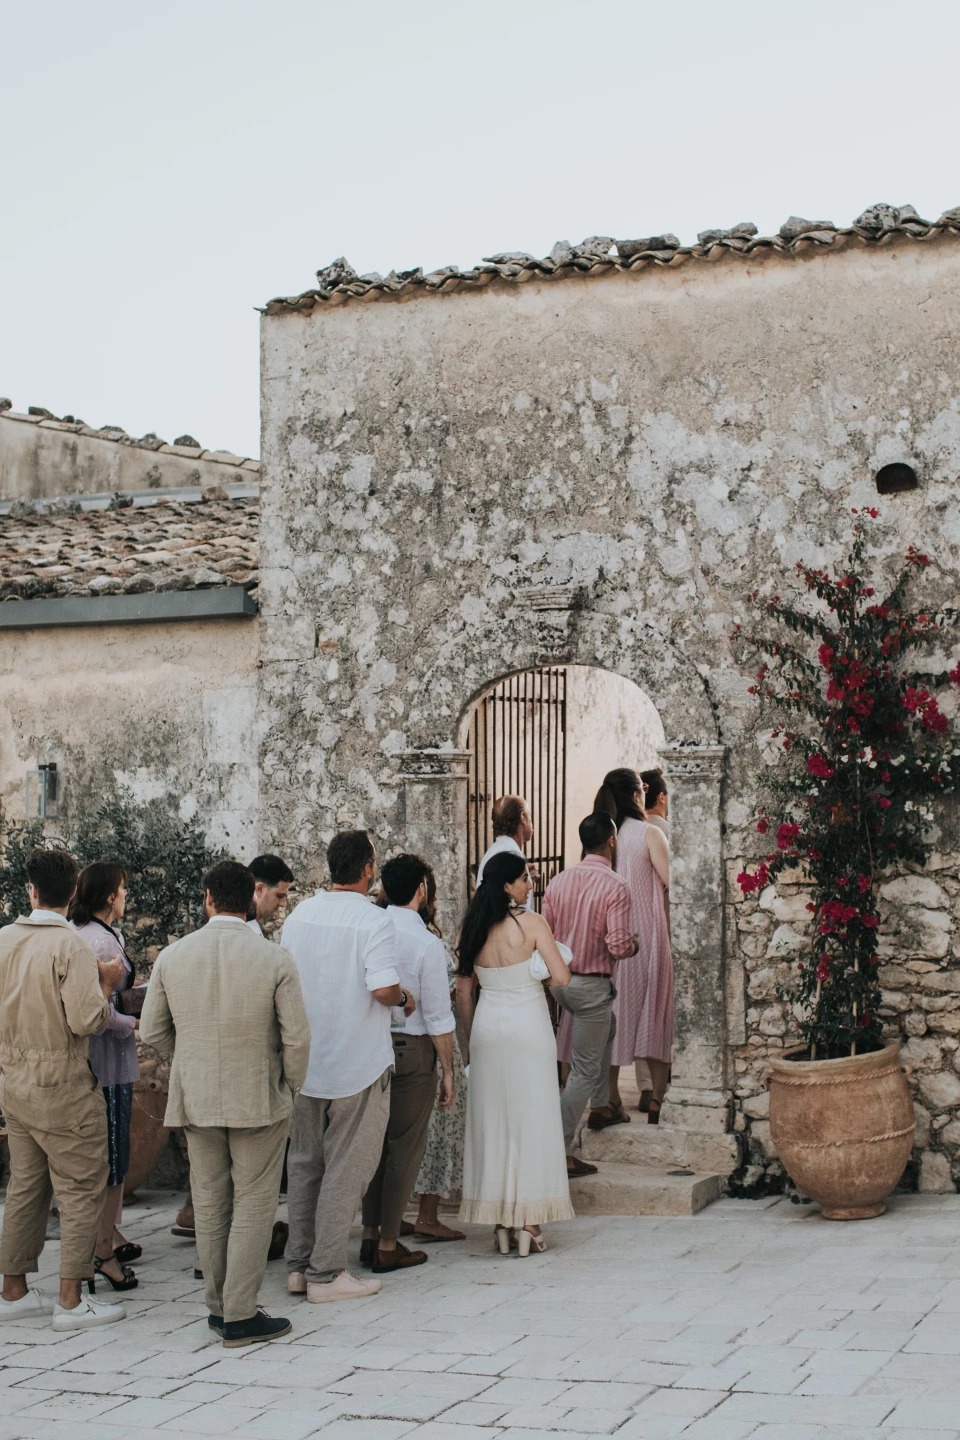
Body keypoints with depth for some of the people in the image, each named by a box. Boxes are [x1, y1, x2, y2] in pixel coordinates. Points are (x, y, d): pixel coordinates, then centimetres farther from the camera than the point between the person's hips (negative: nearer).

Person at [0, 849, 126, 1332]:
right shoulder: (70, 946, -16)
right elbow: (86, 1020, -21)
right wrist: (107, 982, -5)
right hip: (63, 1089, -7)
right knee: (81, 1190, 0)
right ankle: (71, 1301, 0)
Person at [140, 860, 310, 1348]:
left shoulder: (172, 956, -3)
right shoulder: (274, 959, -12)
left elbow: (152, 1031, 5)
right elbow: (296, 1038, -10)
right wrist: (290, 1087, 7)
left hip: (195, 1100, 3)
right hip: (259, 1100, -3)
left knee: (210, 1204, 14)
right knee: (252, 1205, 3)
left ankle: (218, 1306, 23)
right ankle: (240, 1316, 4)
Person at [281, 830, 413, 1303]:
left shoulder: (299, 914, 3)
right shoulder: (373, 921, -15)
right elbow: (384, 989, -23)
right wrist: (405, 1000, -1)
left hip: (304, 1060, 6)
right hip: (358, 1064, -6)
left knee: (304, 1163, 15)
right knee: (346, 1170, 2)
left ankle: (298, 1264, 21)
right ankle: (326, 1273, 4)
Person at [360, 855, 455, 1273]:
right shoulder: (427, 943, -15)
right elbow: (438, 1018, -12)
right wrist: (448, 1070, -3)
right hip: (412, 1050, -5)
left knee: (375, 1141, 16)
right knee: (405, 1147, 4)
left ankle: (370, 1236, 23)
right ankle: (388, 1247, 9)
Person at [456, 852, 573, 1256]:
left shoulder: (475, 927, 2)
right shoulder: (531, 923, -11)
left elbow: (463, 988, 7)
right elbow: (562, 977, -14)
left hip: (487, 1027, 4)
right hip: (528, 1024, -4)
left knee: (491, 1121, 9)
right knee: (531, 1120, 3)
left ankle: (500, 1222, 13)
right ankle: (528, 1222, 3)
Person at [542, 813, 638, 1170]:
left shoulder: (559, 881, 1)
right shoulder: (615, 887, -16)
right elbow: (618, 946, -22)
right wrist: (633, 946, 0)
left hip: (560, 980, 7)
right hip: (592, 986, -7)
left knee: (607, 1025, 34)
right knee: (584, 1071, 1)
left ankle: (600, 1106, 36)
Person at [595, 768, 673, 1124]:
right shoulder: (649, 834, -10)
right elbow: (673, 882, -11)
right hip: (645, 933, -4)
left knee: (612, 1014, 10)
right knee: (655, 1014, 4)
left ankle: (611, 1098, 12)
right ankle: (658, 1103, 5)